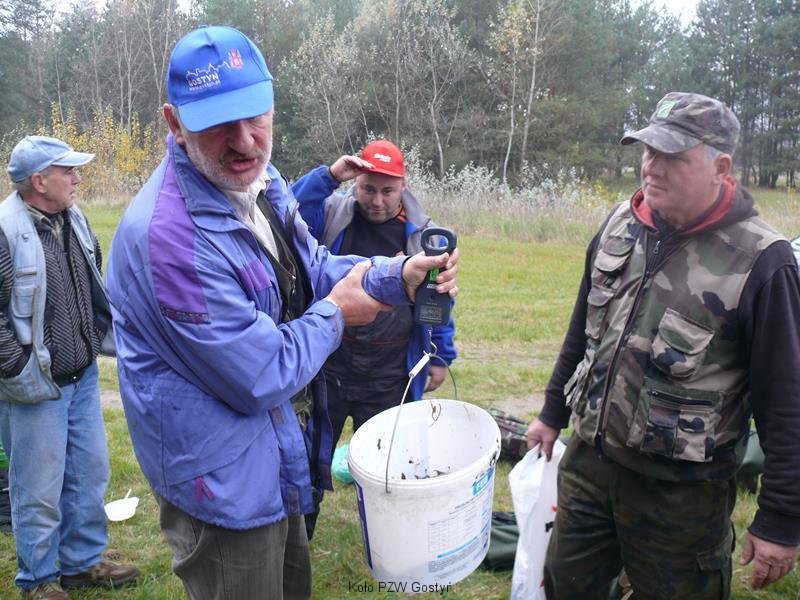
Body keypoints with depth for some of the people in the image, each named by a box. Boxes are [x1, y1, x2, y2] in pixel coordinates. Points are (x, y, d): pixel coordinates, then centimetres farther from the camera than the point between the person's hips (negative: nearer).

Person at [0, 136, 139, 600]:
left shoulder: (74, 219, 6)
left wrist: (103, 339, 13)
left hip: (84, 377, 7)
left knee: (90, 474, 18)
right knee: (40, 490, 7)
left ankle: (83, 561, 37)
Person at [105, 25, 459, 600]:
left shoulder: (261, 183, -3)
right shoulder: (171, 236, -33)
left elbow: (313, 268, 10)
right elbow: (260, 379, -28)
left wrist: (399, 275, -8)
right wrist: (334, 315, -12)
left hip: (277, 461, 9)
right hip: (226, 482, -9)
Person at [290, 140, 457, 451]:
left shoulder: (422, 233, 1)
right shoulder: (333, 213, -1)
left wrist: (441, 357, 10)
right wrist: (328, 177, -25)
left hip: (387, 378, 0)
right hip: (327, 364, 0)